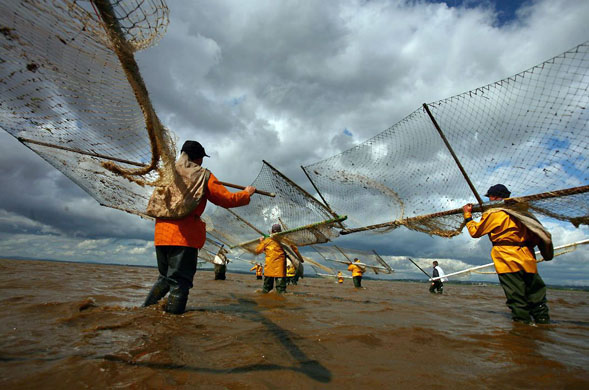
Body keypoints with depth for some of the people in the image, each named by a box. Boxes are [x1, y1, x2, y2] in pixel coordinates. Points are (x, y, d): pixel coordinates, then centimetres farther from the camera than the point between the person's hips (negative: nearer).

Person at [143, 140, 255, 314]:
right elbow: (227, 199, -2)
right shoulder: (203, 175, 0)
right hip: (184, 235, -6)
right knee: (179, 283, 0)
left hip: (161, 233, 6)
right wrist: (246, 193, 16)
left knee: (165, 277, 22)